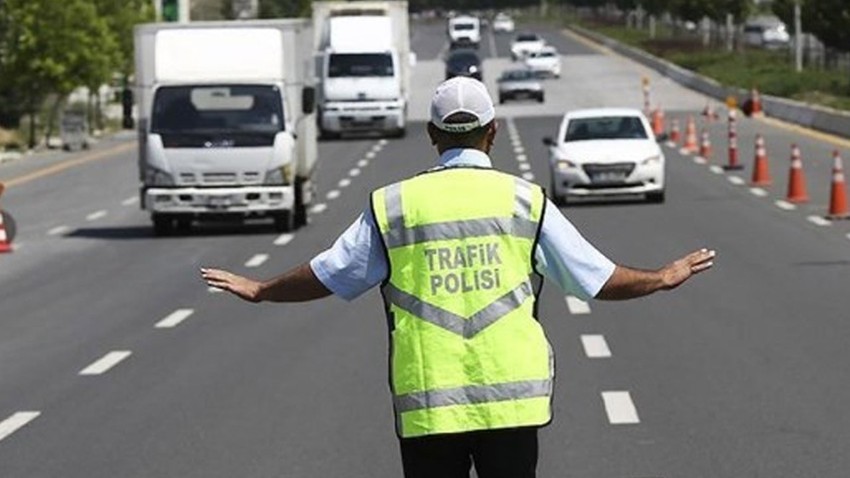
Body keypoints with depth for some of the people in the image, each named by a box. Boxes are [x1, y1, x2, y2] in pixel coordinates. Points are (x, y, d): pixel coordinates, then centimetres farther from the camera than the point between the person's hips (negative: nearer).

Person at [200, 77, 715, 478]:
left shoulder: (393, 204, 2)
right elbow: (599, 278, 6)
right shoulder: (525, 200, 2)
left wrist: (259, 290, 29)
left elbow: (326, 275, 11)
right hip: (511, 398, 0)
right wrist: (664, 277, 24)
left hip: (426, 405, 0)